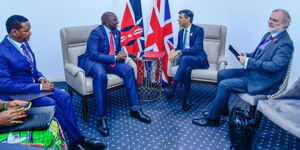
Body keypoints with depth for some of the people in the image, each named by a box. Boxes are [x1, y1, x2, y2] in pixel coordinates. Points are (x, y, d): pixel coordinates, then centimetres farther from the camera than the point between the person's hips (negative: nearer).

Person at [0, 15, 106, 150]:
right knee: (51, 103, -27)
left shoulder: (23, 42, 3)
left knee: (64, 96, -13)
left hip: (33, 84, 7)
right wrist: (39, 87, -25)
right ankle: (78, 139, -12)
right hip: (17, 93, -7)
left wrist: (40, 78, -5)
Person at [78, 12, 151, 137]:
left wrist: (120, 55, -7)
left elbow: (117, 50, 19)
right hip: (93, 61, -6)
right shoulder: (96, 32, -13)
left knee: (128, 69, -20)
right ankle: (102, 117, -33)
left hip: (111, 61, 7)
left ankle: (135, 108, -15)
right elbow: (93, 54, -22)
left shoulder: (116, 32, 11)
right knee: (101, 75, -39)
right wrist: (115, 58, -23)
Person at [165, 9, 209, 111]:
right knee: (187, 69, -35)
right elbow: (178, 48, 17)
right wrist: (173, 51, -9)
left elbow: (197, 48, -20)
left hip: (199, 59, -4)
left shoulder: (198, 30, -7)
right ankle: (187, 98, -27)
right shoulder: (181, 32, 14)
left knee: (185, 58, -39)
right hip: (186, 59, 4)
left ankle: (172, 89, -41)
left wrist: (179, 52, -28)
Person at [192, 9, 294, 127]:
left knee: (224, 85, -19)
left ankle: (211, 118, -3)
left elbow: (274, 66, -28)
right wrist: (246, 56, -2)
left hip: (263, 81, -9)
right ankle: (222, 108, 16)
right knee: (222, 74, 4)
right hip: (251, 71, 9)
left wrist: (248, 62, -23)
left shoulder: (285, 43, -17)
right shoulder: (268, 35, 10)